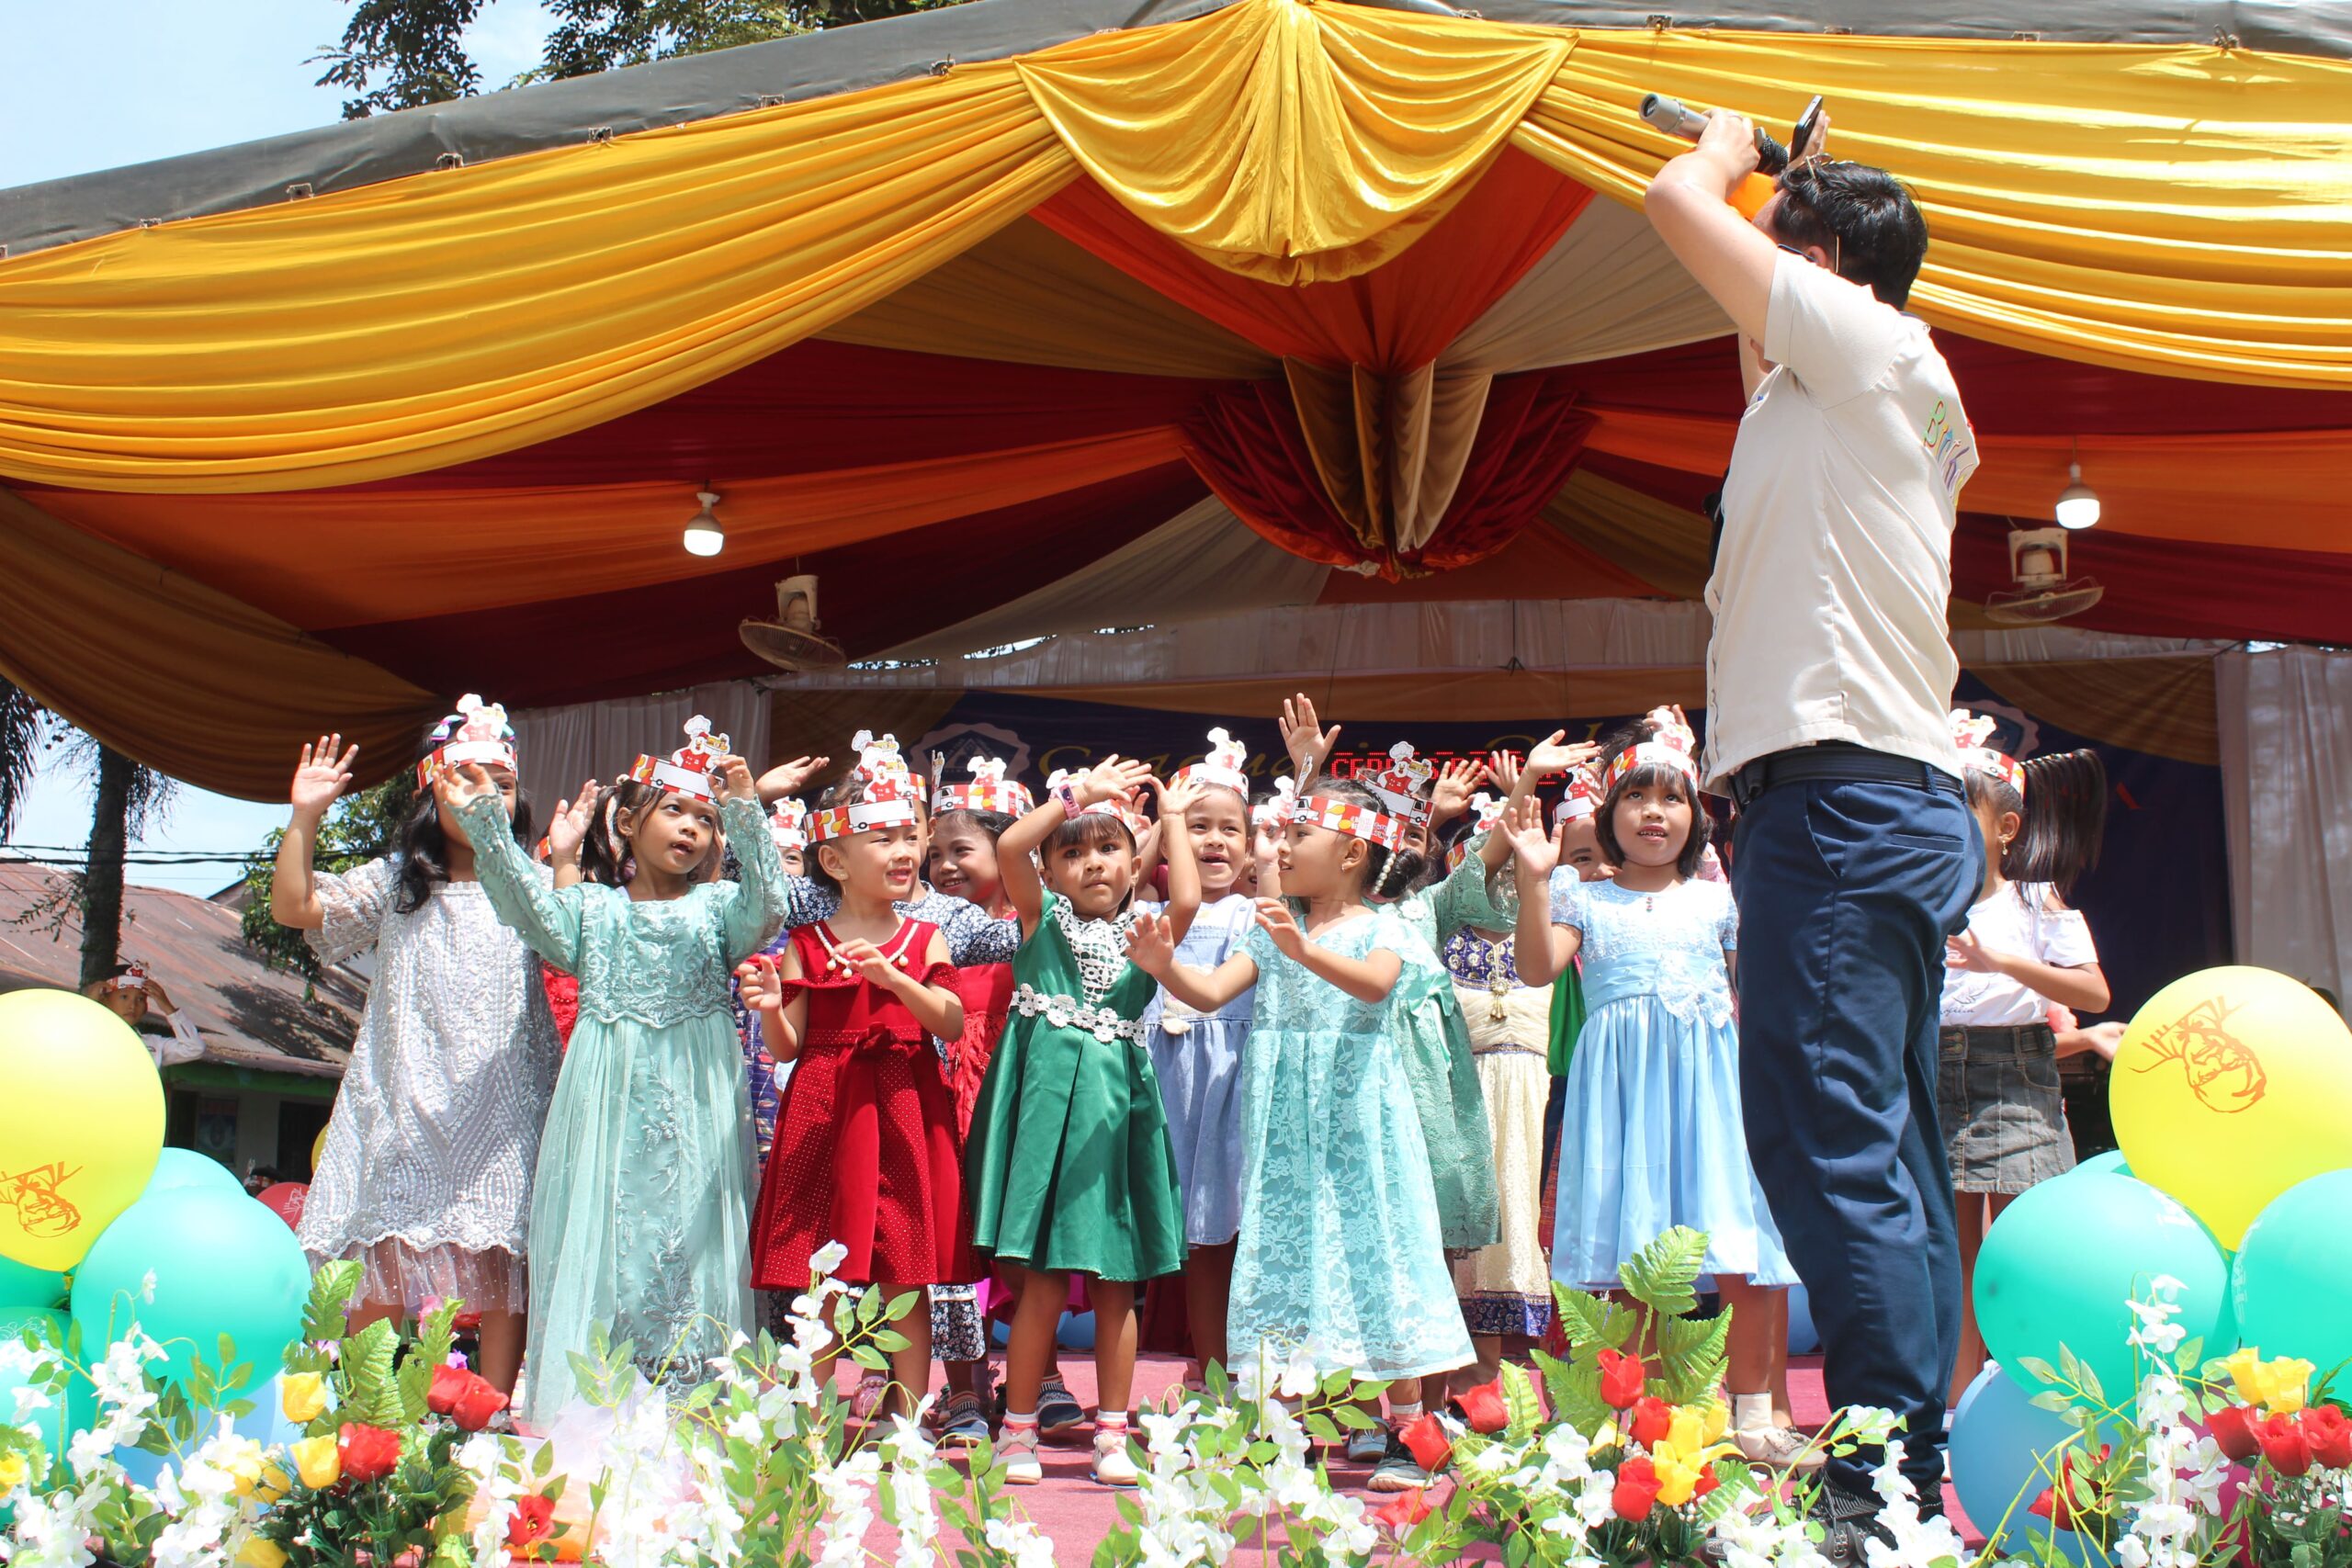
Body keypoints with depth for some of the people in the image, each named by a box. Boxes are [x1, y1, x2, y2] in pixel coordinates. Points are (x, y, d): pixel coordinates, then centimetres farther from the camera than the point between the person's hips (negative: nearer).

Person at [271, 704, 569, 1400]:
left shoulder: (531, 886, 8)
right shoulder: (395, 882, 11)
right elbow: (292, 908, 2)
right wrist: (305, 819, -7)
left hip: (500, 1107, -1)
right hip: (405, 1103, 1)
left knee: (502, 1270, -2)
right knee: (382, 1265, 1)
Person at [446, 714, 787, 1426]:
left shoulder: (717, 907, 9)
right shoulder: (593, 907, 11)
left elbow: (766, 909, -12)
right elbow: (529, 904, -7)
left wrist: (745, 813, -25)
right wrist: (485, 818, -19)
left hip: (694, 1110, -1)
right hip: (609, 1104, 1)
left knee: (690, 1242, -2)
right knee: (599, 1245, -1)